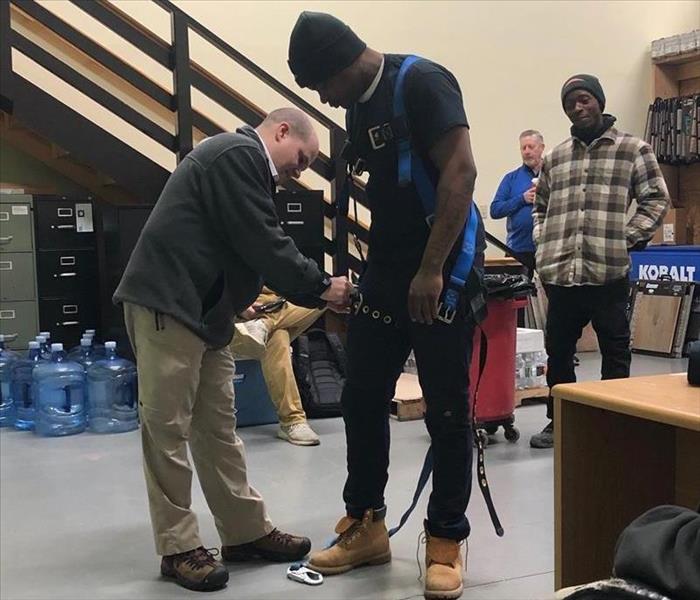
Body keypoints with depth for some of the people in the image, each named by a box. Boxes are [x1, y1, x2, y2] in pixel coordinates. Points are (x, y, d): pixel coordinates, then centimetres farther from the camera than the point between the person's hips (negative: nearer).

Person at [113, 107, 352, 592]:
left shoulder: (243, 162, 22)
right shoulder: (238, 154, -10)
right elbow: (262, 243, -17)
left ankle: (247, 532, 18)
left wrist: (316, 291, 9)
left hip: (204, 310, 11)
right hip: (167, 306, -11)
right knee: (168, 429, -3)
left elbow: (257, 248, 19)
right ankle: (179, 548, 5)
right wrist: (322, 287, -7)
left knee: (218, 427, 12)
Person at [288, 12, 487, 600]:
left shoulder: (423, 83, -12)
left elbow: (461, 171, -20)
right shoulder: (358, 108, 13)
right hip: (385, 270, 8)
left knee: (447, 410, 0)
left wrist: (432, 270, -23)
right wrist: (371, 267, 15)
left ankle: (446, 541, 13)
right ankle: (366, 526, 23)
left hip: (444, 271, -8)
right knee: (362, 398, 9)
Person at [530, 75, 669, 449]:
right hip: (559, 275, 4)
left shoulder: (633, 150, 5)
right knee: (557, 352, 11)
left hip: (609, 274, -4)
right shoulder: (555, 158, 17)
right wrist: (543, 245, 10)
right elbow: (541, 208, 25)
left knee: (615, 353, 5)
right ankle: (558, 422, 25)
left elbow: (656, 200, 2)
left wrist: (627, 239, -7)